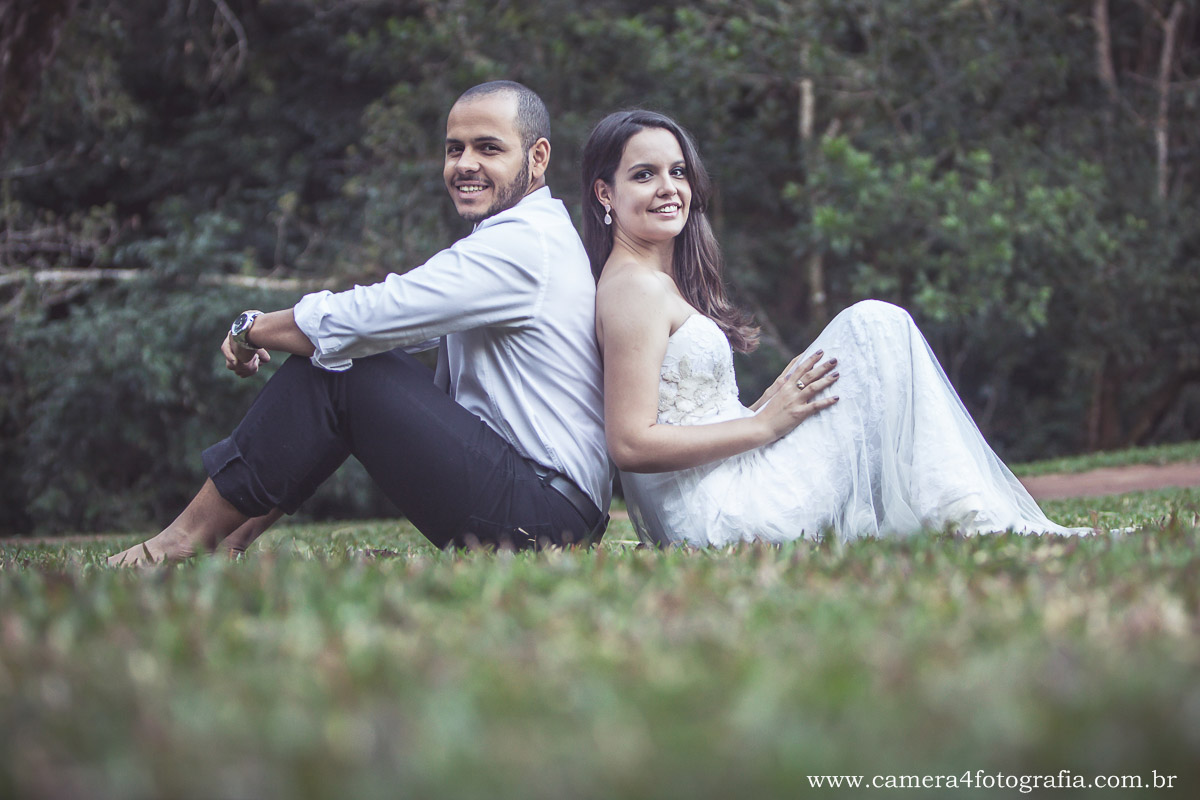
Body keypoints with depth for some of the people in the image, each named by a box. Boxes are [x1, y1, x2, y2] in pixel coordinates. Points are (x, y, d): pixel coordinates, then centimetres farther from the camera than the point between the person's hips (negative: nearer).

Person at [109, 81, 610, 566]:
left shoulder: (522, 245, -17)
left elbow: (361, 319, -19)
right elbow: (389, 327, 17)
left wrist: (252, 330, -2)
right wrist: (268, 335, 3)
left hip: (541, 521, -10)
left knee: (336, 369, -13)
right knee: (330, 353, 10)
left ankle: (191, 537, -5)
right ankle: (233, 537, 9)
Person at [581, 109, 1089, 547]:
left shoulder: (662, 282, 19)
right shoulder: (636, 290, -12)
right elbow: (629, 445, -20)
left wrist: (772, 406, 3)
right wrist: (766, 424, -15)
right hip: (721, 516, -10)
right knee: (875, 327, -8)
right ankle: (967, 517, -10)